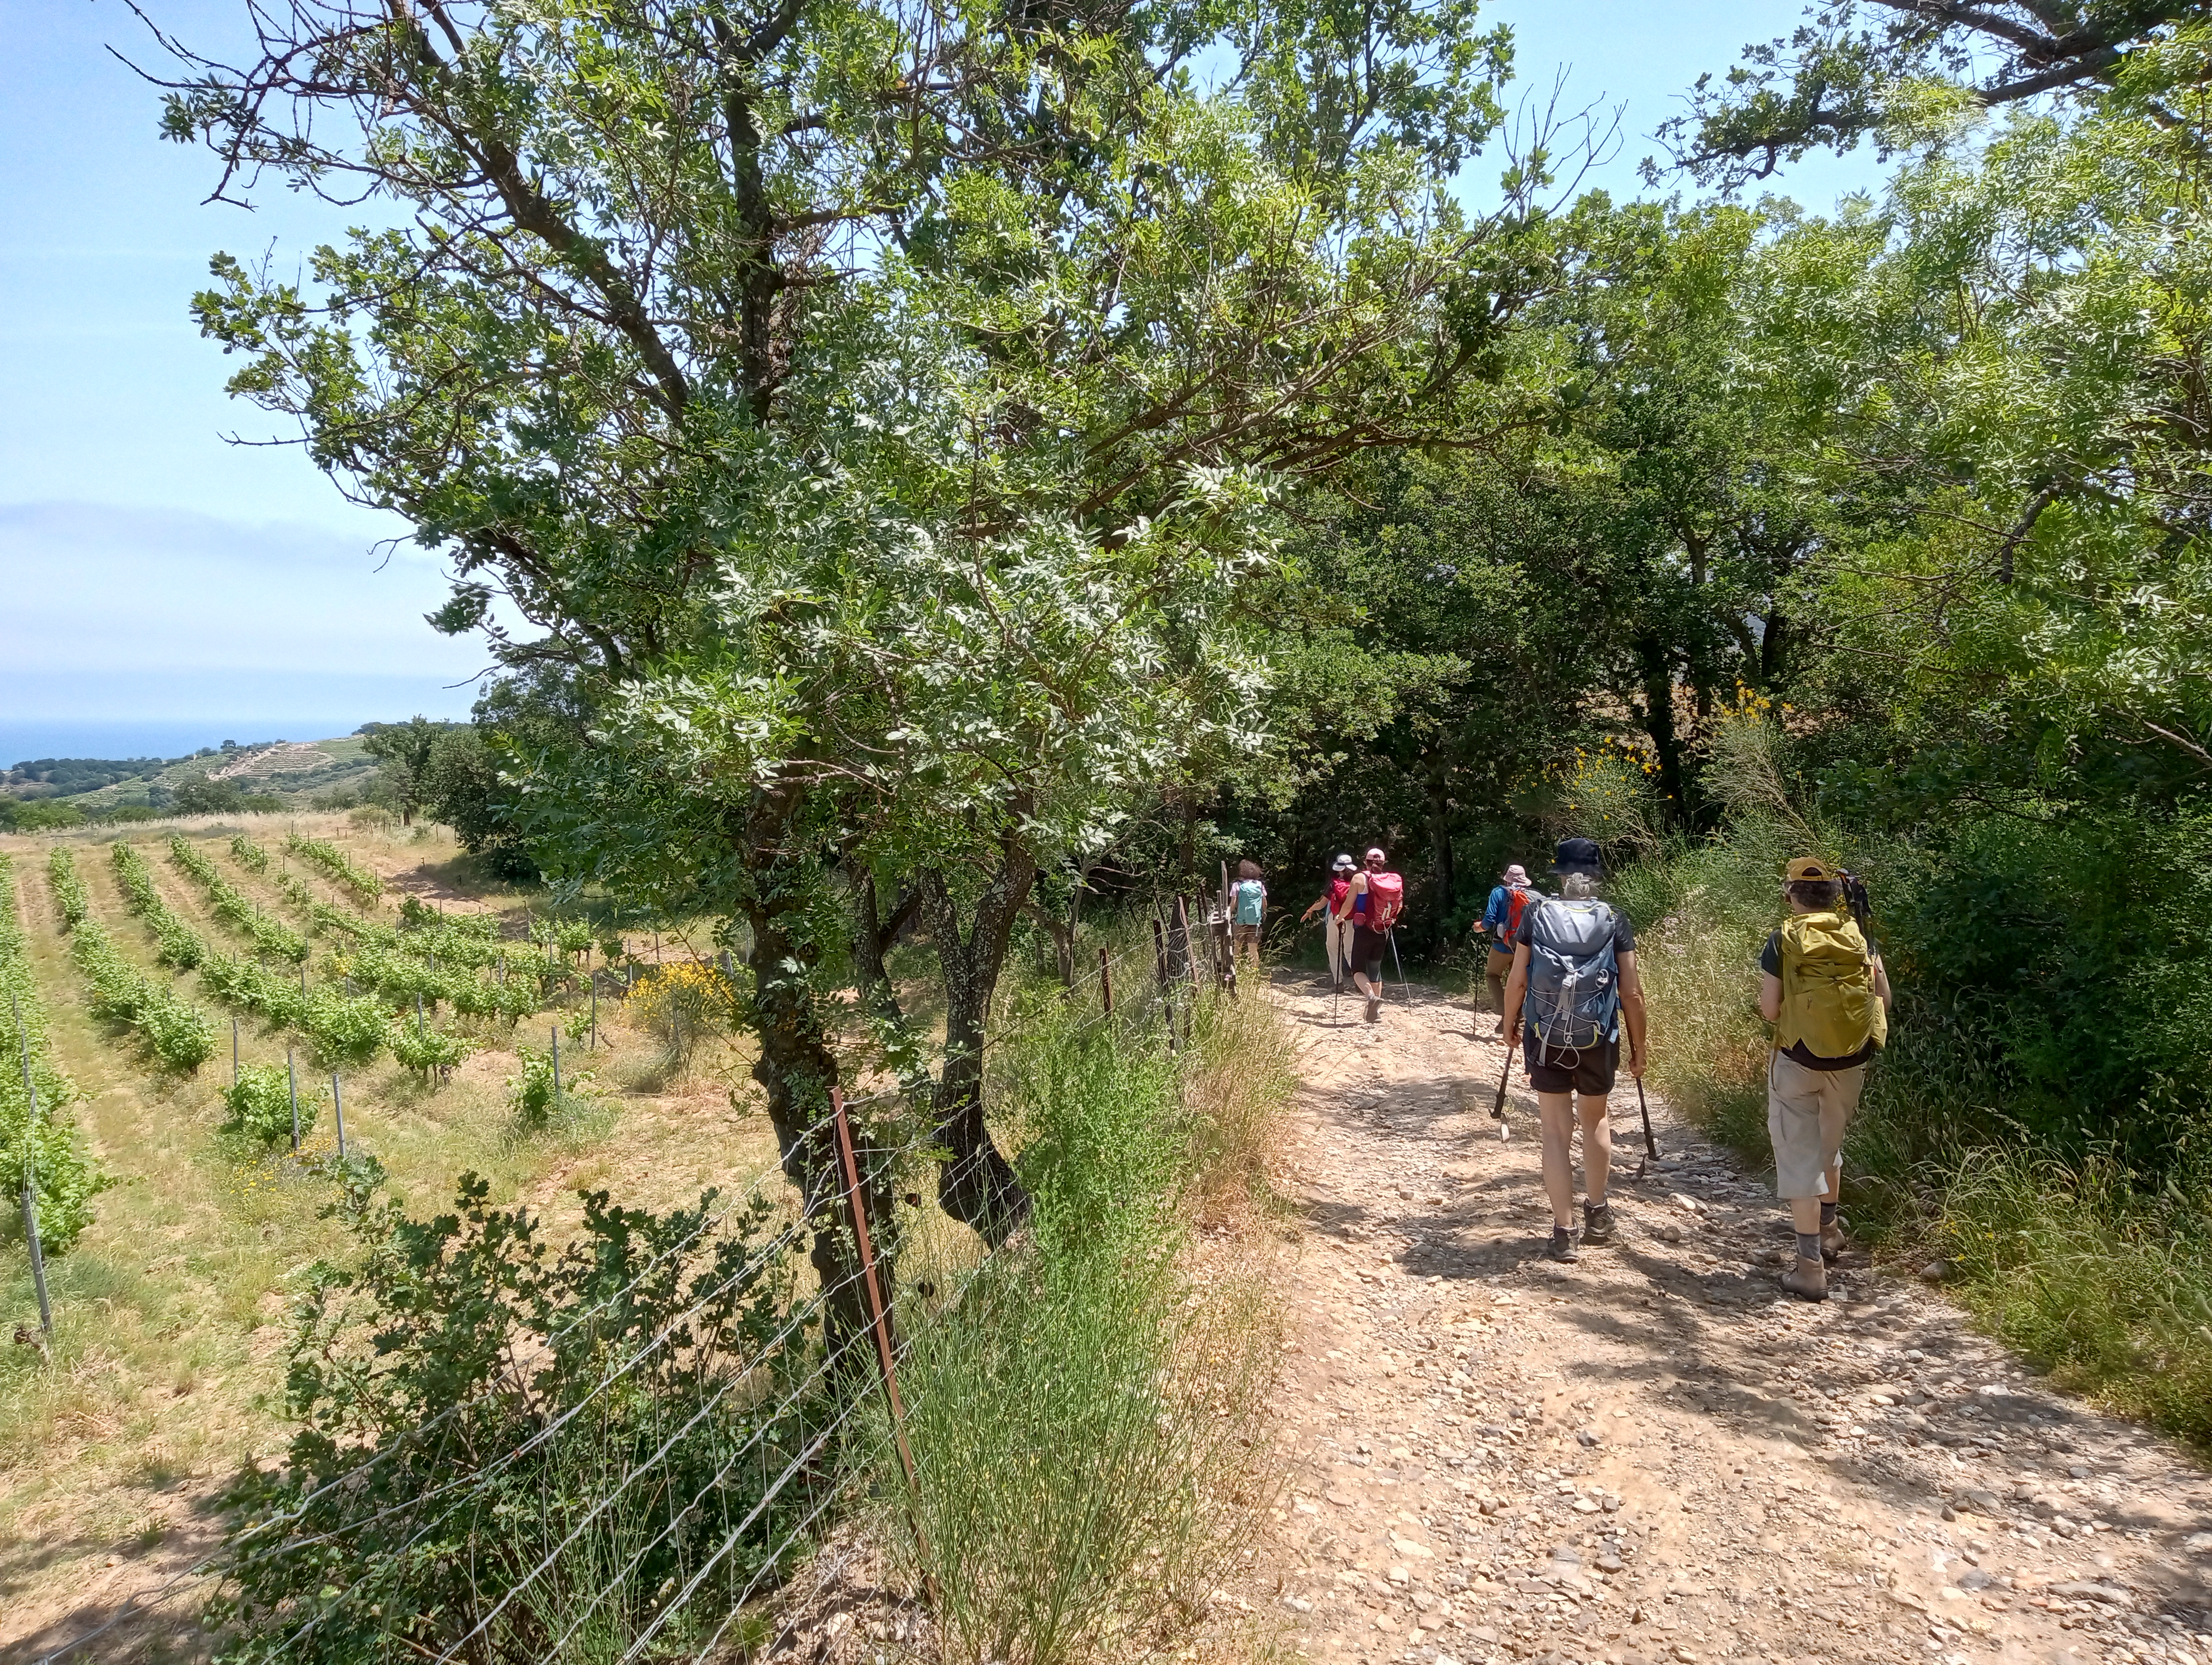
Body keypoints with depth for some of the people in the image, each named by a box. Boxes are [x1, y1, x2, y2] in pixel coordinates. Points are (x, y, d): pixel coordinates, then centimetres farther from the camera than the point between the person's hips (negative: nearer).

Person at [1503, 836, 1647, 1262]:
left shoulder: (1536, 914, -4)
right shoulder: (1614, 920, -3)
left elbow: (1517, 981, -4)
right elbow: (1632, 993, -4)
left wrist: (1510, 1025, 12)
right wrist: (1638, 1046, 8)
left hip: (1547, 1040, -1)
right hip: (1598, 1041, 1)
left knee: (1556, 1133, 7)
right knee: (1595, 1120, 24)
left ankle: (1565, 1233, 8)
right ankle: (1597, 1214, 33)